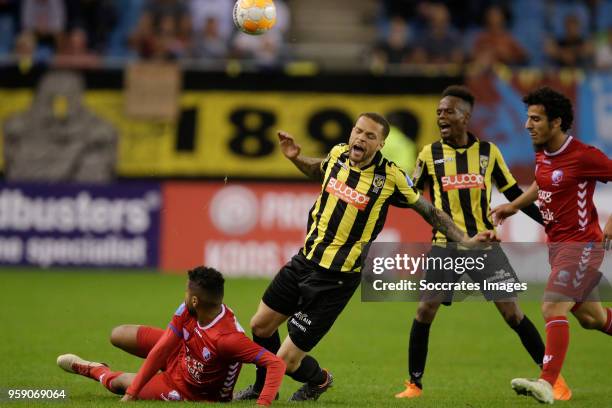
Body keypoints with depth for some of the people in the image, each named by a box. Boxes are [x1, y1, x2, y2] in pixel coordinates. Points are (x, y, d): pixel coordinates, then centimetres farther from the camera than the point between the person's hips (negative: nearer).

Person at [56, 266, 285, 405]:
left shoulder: (229, 338, -45)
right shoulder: (186, 311, -24)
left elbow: (275, 363, -46)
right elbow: (161, 349, -20)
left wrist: (263, 404, -56)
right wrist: (130, 393, -21)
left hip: (191, 392, -5)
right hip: (180, 353, 5)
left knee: (120, 382, 0)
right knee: (119, 335, 9)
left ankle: (95, 371, 36)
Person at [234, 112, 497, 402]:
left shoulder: (390, 177, -16)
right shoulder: (338, 154, -2)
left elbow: (428, 210, -2)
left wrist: (465, 240, -6)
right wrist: (295, 158, 8)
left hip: (336, 279, -6)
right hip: (305, 260, 6)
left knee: (287, 360, -6)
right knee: (261, 325, 15)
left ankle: (318, 381, 30)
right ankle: (263, 388, 43)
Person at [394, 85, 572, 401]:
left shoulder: (488, 152, 1)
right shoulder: (430, 154, 0)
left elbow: (514, 194, 9)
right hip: (445, 246, 1)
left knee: (511, 311, -5)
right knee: (425, 310, -7)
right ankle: (414, 384, 8)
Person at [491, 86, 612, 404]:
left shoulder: (583, 156, -18)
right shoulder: (542, 154, 6)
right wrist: (514, 206, 18)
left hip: (581, 244, -9)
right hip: (556, 244, 9)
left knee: (553, 308, -21)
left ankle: (547, 384, -28)